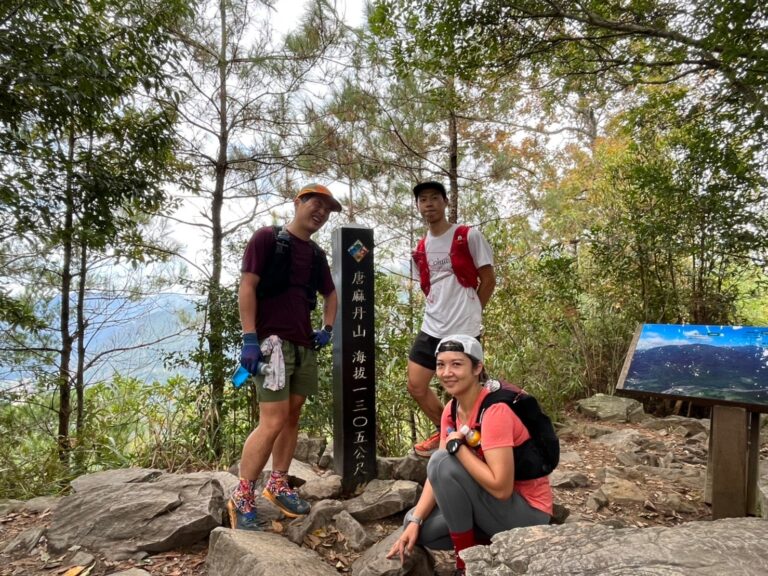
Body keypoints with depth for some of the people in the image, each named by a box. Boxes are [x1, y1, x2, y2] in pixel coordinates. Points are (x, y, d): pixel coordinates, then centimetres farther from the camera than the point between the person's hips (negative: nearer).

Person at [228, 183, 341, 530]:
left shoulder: (317, 254, 16)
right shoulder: (267, 238, -3)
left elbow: (330, 294, 30)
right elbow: (247, 286, -10)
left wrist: (327, 329, 17)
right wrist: (249, 338, -18)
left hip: (304, 345, 7)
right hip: (272, 342, -7)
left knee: (292, 417, 11)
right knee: (273, 422, -12)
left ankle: (277, 485, 26)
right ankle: (242, 498, 3)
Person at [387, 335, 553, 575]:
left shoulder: (494, 411, -25)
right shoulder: (451, 411, -1)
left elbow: (501, 487, -31)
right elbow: (438, 476, -2)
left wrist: (457, 446, -24)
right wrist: (414, 521, -14)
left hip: (527, 511, -7)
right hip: (493, 499, 8)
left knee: (443, 461, -25)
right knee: (422, 528, -5)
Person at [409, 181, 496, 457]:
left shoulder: (469, 236, -5)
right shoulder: (420, 249, 10)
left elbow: (488, 280, -2)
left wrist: (470, 313, 4)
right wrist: (442, 312, 9)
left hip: (464, 330, -6)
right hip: (431, 328, 6)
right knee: (416, 386, 8)